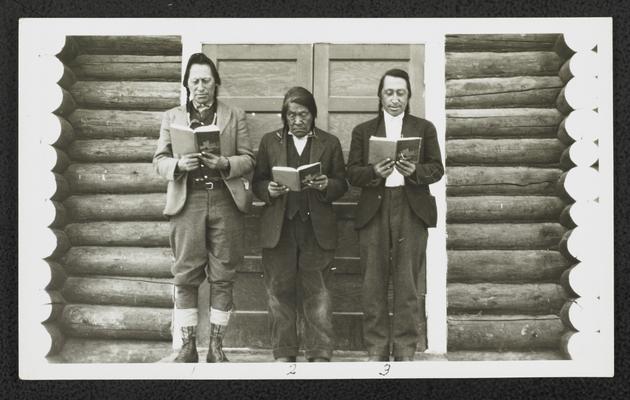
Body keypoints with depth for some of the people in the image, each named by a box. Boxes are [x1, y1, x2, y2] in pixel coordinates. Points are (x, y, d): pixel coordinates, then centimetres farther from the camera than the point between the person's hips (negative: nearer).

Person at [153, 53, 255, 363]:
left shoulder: (235, 116, 13)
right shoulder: (172, 117, 15)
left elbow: (248, 159, 6)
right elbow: (159, 159, 8)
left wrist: (225, 163, -14)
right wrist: (179, 164, -13)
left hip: (225, 201, 0)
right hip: (187, 201, 1)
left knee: (222, 277, 1)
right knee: (185, 277, -1)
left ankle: (216, 346, 10)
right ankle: (187, 347, 8)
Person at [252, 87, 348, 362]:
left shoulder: (330, 143, 10)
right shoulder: (270, 142, 12)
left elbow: (342, 184, 10)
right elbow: (257, 182, 11)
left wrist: (327, 185, -12)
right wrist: (269, 190, -10)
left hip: (317, 228, -1)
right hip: (279, 228, 1)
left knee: (317, 293, -1)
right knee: (280, 291, 3)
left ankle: (320, 354, 6)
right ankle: (284, 353, 13)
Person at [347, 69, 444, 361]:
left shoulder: (424, 128, 13)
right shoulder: (363, 130, 14)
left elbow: (437, 169, 6)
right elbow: (352, 173, 6)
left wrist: (415, 171, -14)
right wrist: (374, 172, -14)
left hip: (412, 210, -1)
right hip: (373, 211, 1)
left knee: (408, 285, -1)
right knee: (373, 285, 1)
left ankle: (405, 350, 8)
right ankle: (377, 350, 9)